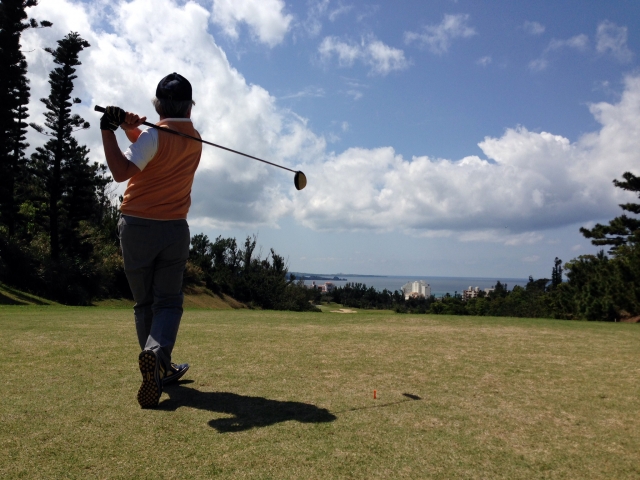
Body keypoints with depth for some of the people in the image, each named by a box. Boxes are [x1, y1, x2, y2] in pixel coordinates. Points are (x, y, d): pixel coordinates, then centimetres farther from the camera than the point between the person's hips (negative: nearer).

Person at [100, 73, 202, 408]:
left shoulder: (154, 137, -11)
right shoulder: (195, 139, 8)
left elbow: (121, 171, -24)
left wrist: (109, 130, -20)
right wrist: (133, 129, -5)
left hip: (137, 228, -2)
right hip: (174, 230, 3)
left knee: (145, 303, 12)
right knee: (168, 303, 5)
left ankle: (161, 370, 18)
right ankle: (155, 353, -23)